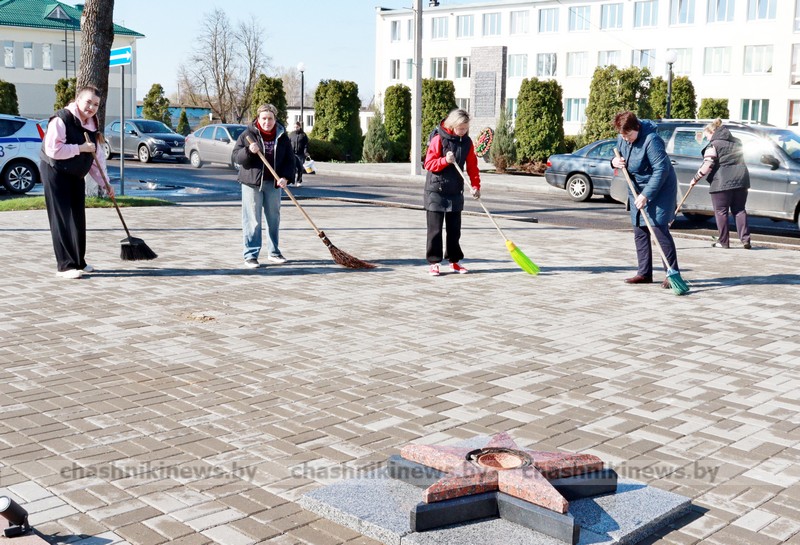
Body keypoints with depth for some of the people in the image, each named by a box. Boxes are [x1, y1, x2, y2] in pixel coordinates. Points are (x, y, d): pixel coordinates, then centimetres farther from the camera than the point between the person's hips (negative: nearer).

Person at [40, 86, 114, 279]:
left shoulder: (91, 125, 8)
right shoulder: (61, 120, -18)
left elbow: (96, 157, 11)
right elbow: (53, 150, -27)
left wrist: (104, 183, 7)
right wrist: (80, 148, -25)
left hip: (76, 175, 8)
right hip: (55, 172, -8)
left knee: (78, 218, 11)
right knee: (61, 219, -9)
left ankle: (79, 262, 22)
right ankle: (65, 266, -7)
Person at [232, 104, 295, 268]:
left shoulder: (282, 136, 4)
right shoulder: (248, 134, -4)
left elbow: (290, 159, 5)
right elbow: (236, 155, -4)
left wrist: (285, 177, -11)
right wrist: (249, 151, -24)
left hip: (273, 183, 3)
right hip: (251, 182, -3)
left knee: (274, 219, 12)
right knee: (252, 220, -3)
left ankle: (274, 252, 25)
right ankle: (251, 255, 2)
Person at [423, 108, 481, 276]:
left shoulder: (467, 142, 4)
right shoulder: (439, 139, -10)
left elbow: (472, 166, 7)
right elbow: (429, 164, -11)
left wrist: (475, 185, -4)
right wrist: (445, 160, -26)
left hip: (456, 192, 5)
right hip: (436, 191, -5)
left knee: (454, 229, 12)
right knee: (435, 229, -1)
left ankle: (454, 260, 22)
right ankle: (433, 262, 6)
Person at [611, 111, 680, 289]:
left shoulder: (651, 140, -26)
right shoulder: (622, 139, -2)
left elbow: (661, 170, -27)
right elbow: (618, 153, 18)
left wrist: (646, 195, -29)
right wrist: (614, 161, -8)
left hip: (659, 189, -8)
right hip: (637, 190, 8)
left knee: (659, 228, -14)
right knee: (639, 231, 8)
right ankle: (644, 273, 15)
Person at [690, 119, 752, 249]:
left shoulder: (714, 145, -6)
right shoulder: (736, 142, 18)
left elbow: (707, 166, -13)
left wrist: (696, 178, -6)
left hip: (722, 182, -7)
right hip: (741, 180, 7)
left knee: (721, 211, 2)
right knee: (739, 210, 9)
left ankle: (723, 241, 4)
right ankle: (745, 240, 2)